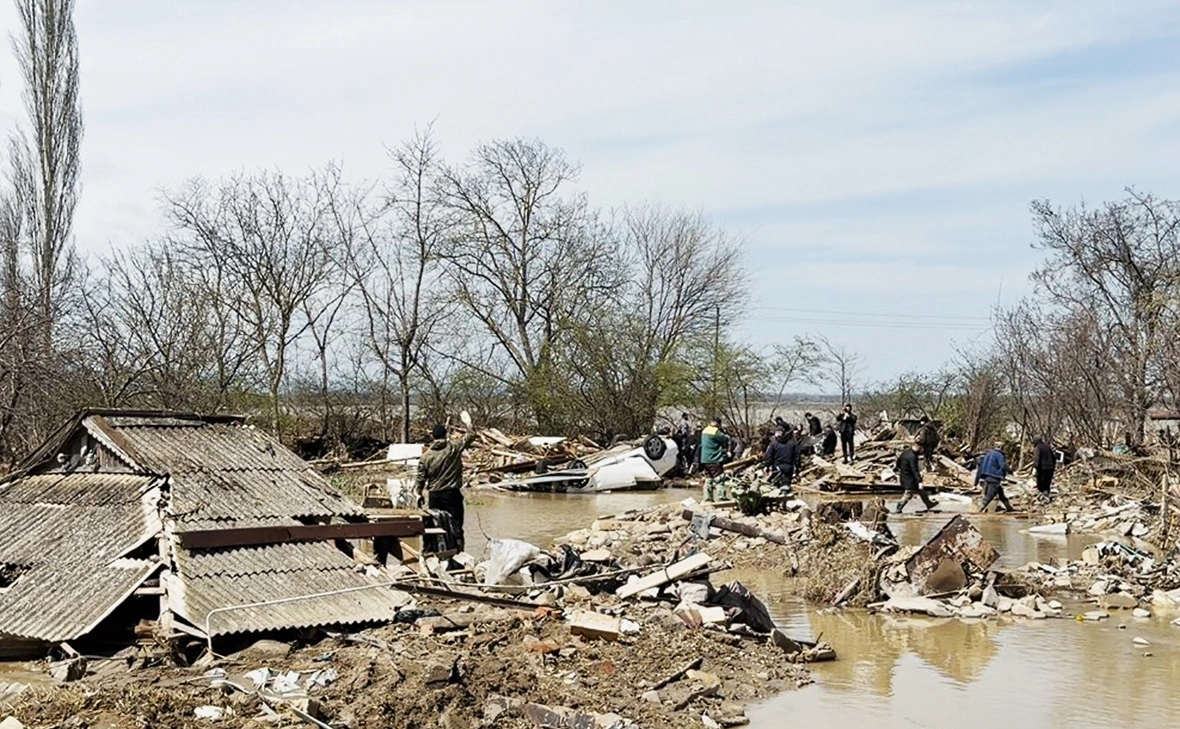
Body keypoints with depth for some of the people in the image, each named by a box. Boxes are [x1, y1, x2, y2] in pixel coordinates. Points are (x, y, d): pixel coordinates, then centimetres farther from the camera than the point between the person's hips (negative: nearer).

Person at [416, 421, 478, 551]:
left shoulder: (426, 456, -1)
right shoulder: (454, 448, -9)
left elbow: (421, 477, 3)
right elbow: (471, 435, -1)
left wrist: (419, 493, 17)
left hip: (434, 496, 3)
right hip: (452, 493, -3)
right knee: (455, 525, -1)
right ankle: (458, 551, -5)